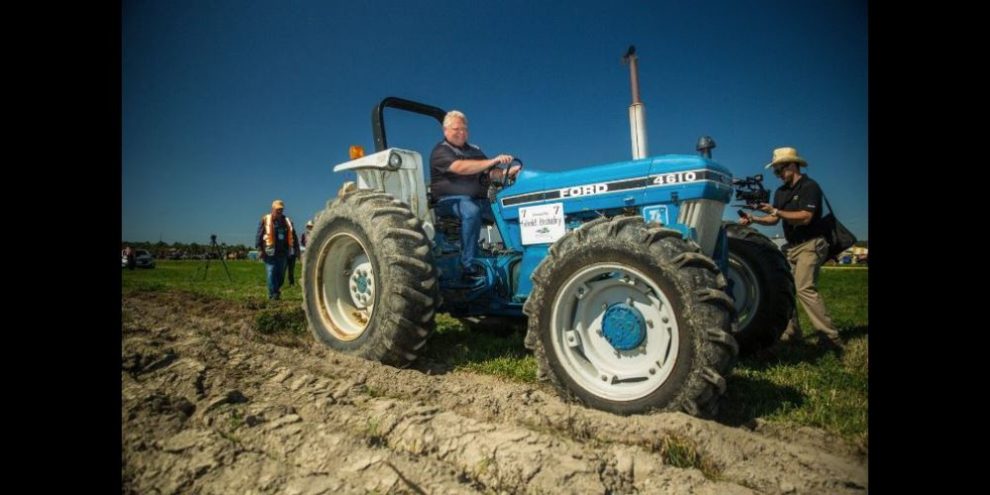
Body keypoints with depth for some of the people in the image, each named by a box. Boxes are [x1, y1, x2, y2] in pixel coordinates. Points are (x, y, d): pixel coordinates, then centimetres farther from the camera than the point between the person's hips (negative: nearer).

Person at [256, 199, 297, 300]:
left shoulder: (287, 221, 15)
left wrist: (295, 249, 15)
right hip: (270, 253, -4)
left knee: (281, 275, 7)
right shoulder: (265, 220, 3)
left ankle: (276, 291, 23)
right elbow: (259, 236, -1)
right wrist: (259, 249, -11)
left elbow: (293, 237, 20)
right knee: (271, 274, -8)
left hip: (283, 253, 4)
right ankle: (273, 295, -5)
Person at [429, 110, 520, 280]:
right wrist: (493, 161, -27)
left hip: (479, 199, 7)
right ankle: (468, 266, -36)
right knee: (471, 211, -38)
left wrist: (508, 173, -7)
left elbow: (490, 173, 16)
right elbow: (460, 167, -20)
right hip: (450, 199, -6)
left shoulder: (475, 150, 24)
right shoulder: (441, 151, 0)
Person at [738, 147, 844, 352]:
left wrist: (775, 211, -23)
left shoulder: (809, 187, -10)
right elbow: (774, 219, 10)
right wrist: (753, 219, -6)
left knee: (805, 288, -19)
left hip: (810, 245, -9)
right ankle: (791, 332, 17)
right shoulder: (781, 192, 14)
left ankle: (830, 337, -14)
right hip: (791, 246, 9)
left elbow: (805, 217, -22)